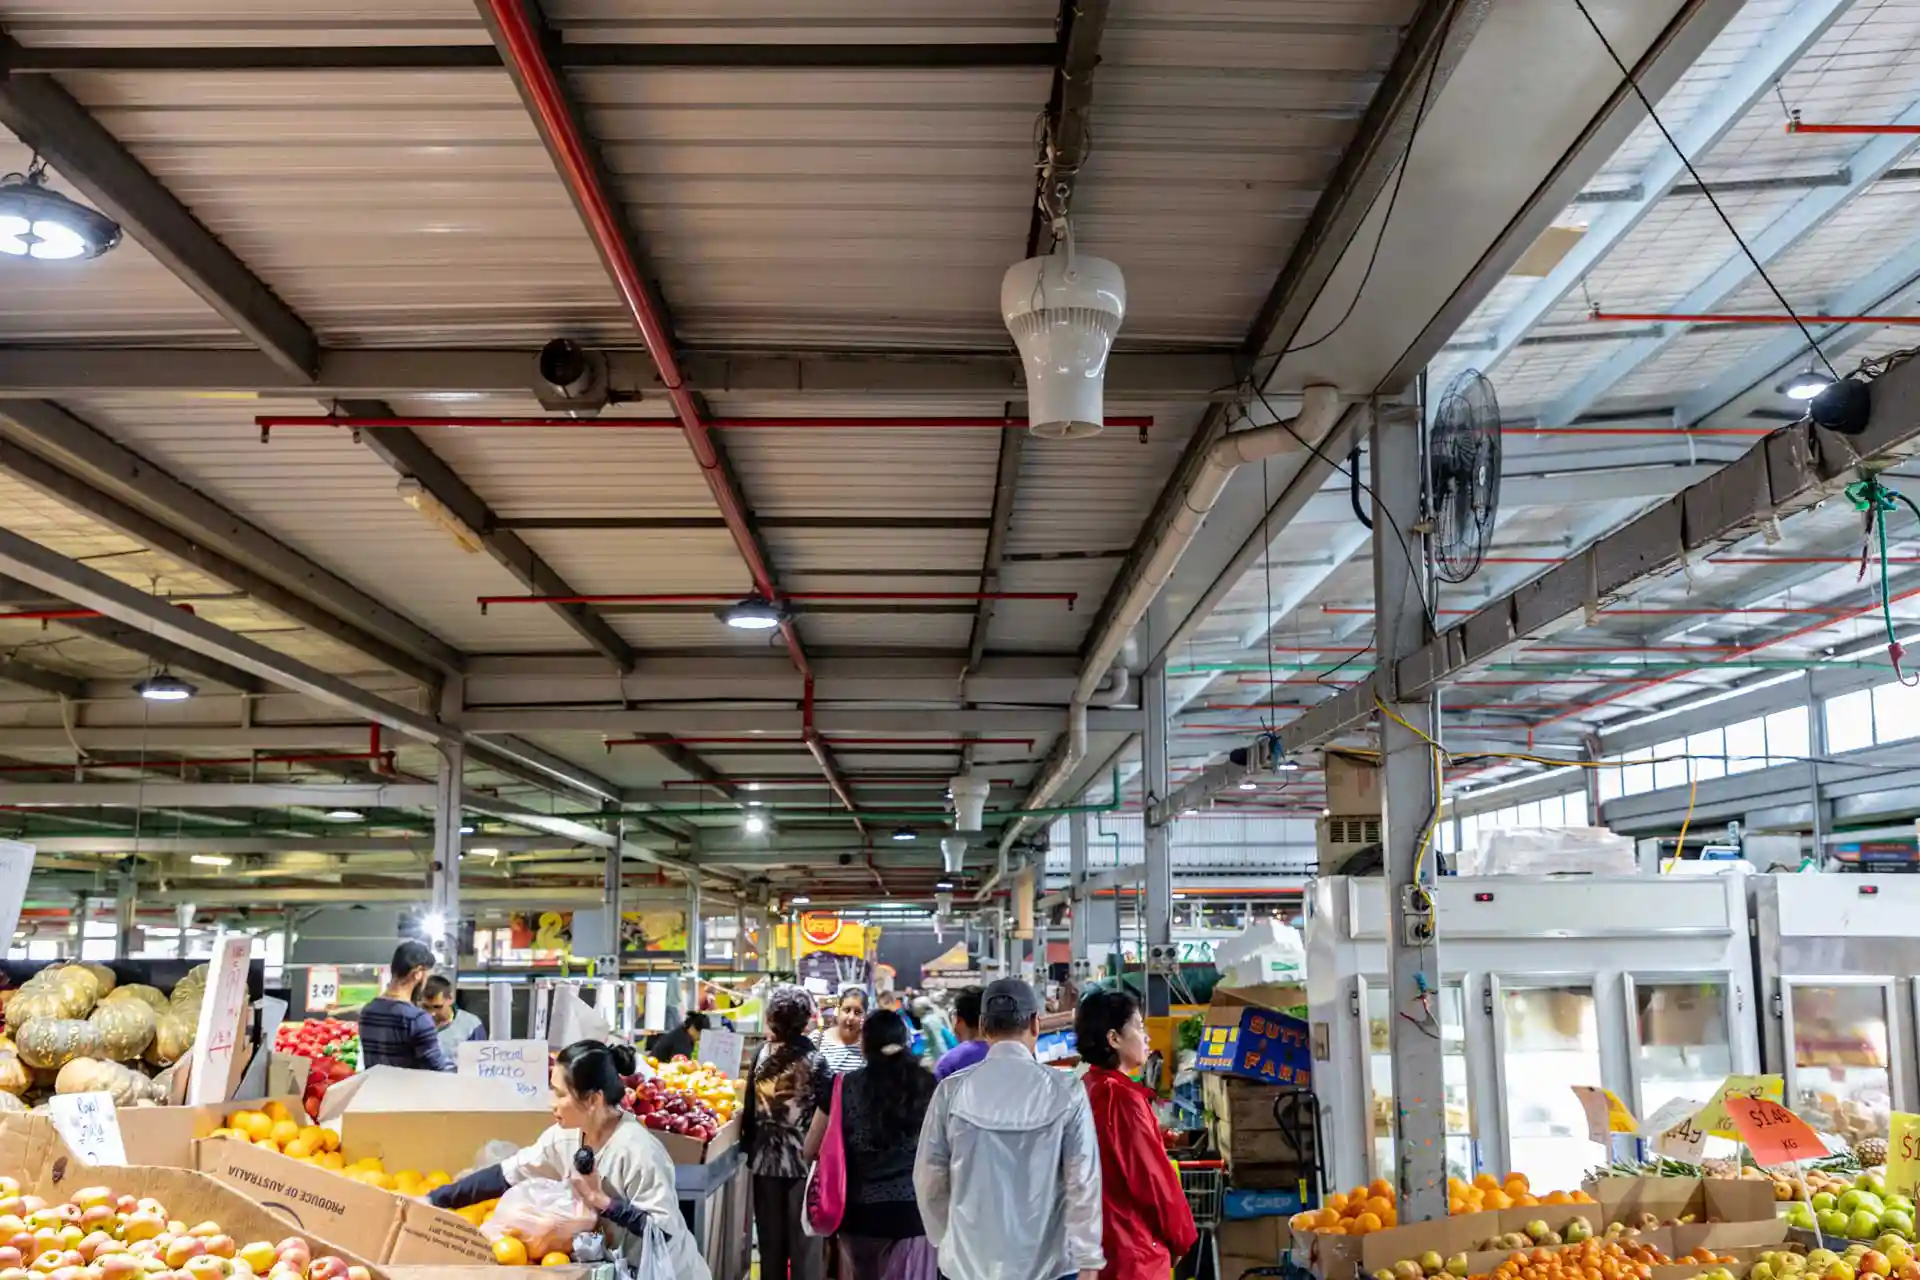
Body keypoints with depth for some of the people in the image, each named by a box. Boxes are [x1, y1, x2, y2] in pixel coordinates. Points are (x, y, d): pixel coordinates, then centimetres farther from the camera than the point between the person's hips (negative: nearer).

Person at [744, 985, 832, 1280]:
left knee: (771, 1239, 14)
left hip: (766, 1157, 3)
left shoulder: (762, 1054, -3)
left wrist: (749, 1147, 13)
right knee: (803, 1239, 6)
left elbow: (750, 1108, 2)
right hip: (803, 1157, -3)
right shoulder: (813, 1060, -12)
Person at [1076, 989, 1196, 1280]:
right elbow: (1154, 1177, -15)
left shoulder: (1084, 1091, 7)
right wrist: (1180, 1238, -1)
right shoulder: (1122, 1097, -18)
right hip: (1131, 1250, -9)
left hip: (1095, 1243, 9)